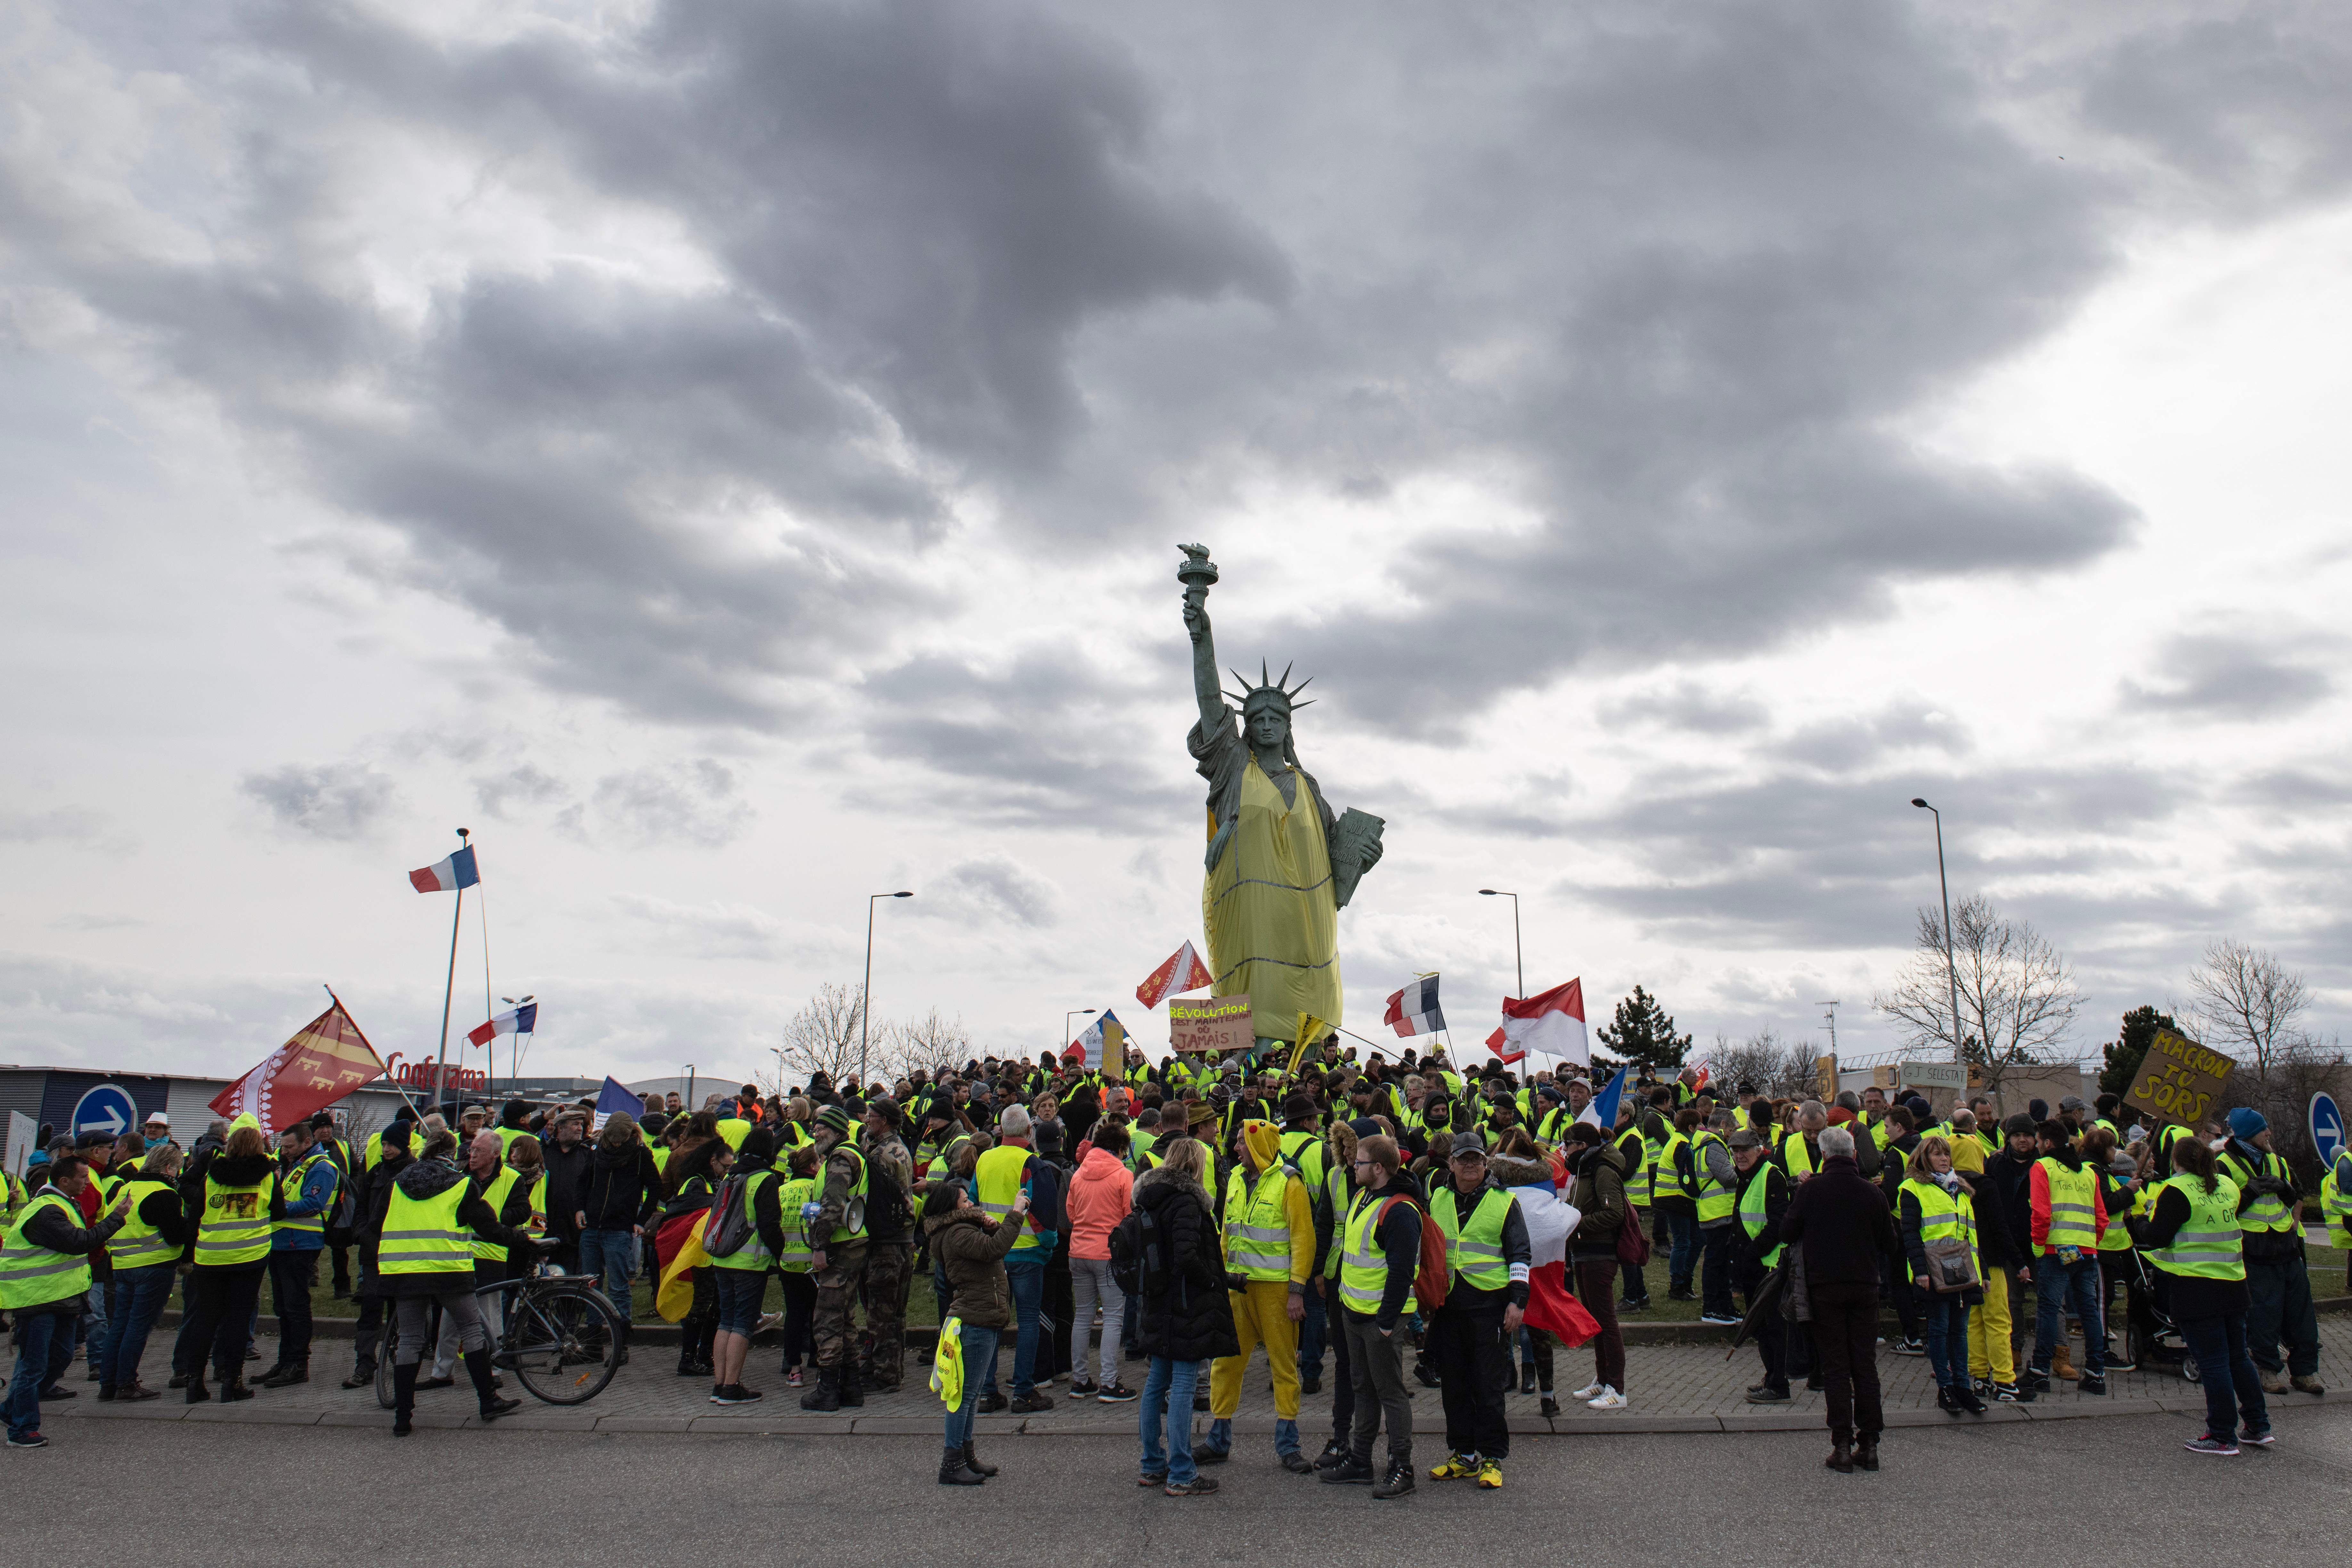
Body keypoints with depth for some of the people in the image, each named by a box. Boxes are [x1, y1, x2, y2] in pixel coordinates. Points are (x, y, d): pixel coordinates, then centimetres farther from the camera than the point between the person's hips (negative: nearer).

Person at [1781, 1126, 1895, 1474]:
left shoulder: (1811, 1190, -10)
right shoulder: (1872, 1193, -3)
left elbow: (1787, 1232, -2)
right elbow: (1890, 1244, 5)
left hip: (1825, 1288, -2)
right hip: (1865, 1287, 2)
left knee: (1835, 1368, 4)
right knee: (1866, 1366, 10)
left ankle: (1842, 1447, 2)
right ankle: (1869, 1445, 12)